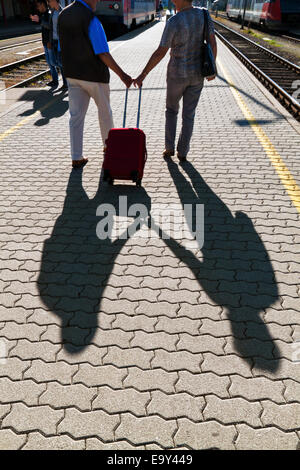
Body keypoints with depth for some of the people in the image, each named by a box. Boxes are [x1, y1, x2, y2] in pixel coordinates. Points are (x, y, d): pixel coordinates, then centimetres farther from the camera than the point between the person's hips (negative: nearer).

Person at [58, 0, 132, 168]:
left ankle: (76, 158, 7)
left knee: (76, 115, 6)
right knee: (104, 110, 16)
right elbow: (103, 54, -23)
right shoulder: (91, 19, -17)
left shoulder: (63, 15, 5)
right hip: (94, 75, -6)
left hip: (73, 75, 6)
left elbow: (62, 49, 12)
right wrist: (122, 75, -21)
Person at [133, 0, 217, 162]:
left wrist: (142, 75, -15)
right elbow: (213, 44, -1)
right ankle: (182, 153, 18)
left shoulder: (174, 22, -19)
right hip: (197, 74, 4)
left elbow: (160, 53, -20)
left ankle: (169, 148, 20)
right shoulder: (204, 15, -4)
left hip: (177, 74, -3)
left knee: (172, 109, 20)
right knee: (188, 114, 13)